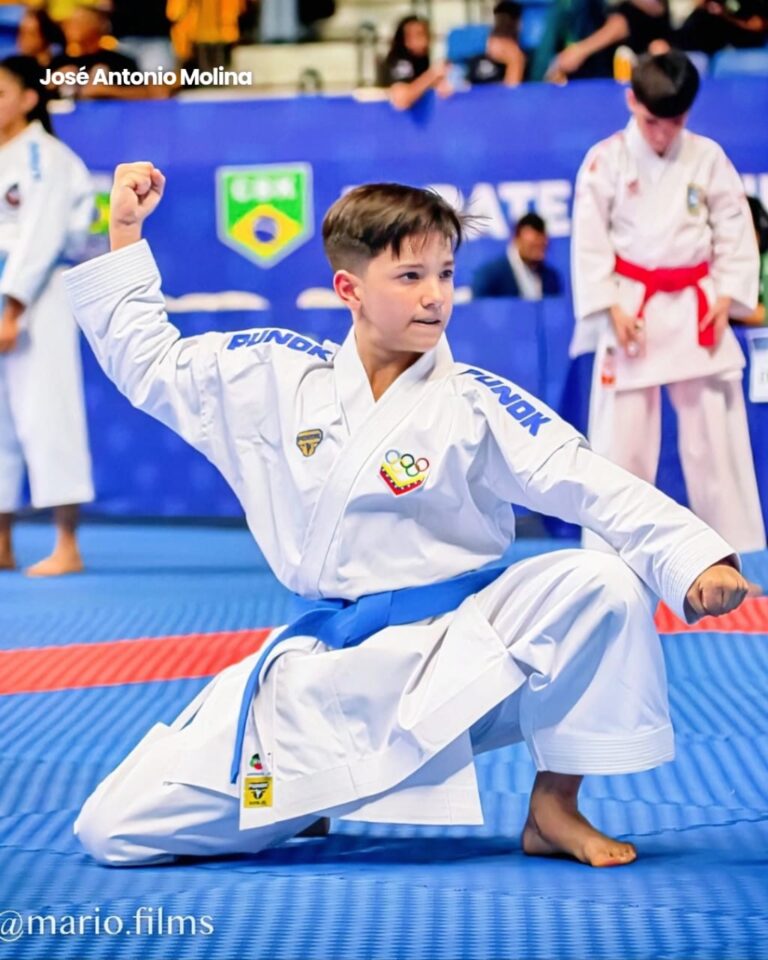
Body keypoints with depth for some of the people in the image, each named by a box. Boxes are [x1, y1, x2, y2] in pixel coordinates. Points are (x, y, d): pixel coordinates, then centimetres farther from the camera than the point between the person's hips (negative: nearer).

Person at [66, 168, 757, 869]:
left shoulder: (474, 406, -6)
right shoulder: (278, 376, 2)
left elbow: (598, 488, -14)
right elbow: (146, 360, 15)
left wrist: (696, 561, -29)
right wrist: (124, 232, 12)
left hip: (459, 649, -2)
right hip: (326, 668, 2)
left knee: (605, 587, -30)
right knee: (112, 830, -7)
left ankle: (553, 807, -8)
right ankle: (303, 793, 23)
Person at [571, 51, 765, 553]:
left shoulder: (708, 157, 1)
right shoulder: (607, 159, -4)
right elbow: (590, 240, -4)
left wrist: (727, 297, -6)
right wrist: (611, 309, -11)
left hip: (696, 311, 2)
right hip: (632, 309, -2)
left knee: (717, 434, 5)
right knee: (621, 437, 0)